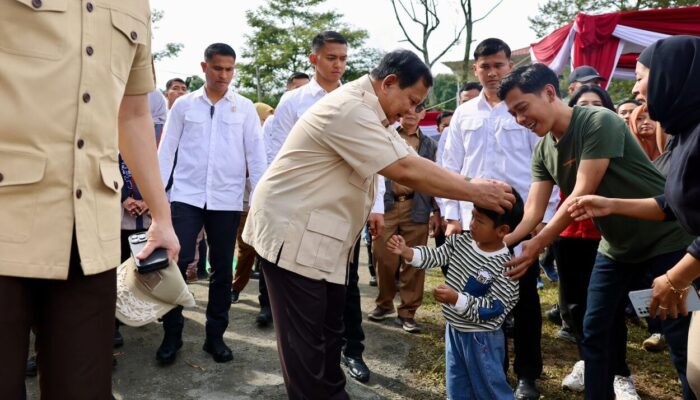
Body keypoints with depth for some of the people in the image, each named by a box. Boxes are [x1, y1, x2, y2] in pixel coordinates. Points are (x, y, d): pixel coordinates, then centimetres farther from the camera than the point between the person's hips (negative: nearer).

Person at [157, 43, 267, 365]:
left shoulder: (245, 108, 5)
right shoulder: (183, 105, 6)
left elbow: (256, 154, 2)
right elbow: (166, 150, 6)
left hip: (227, 200, 1)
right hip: (187, 196, 0)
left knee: (222, 269, 7)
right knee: (177, 263, -5)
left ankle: (215, 336, 21)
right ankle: (171, 334, 13)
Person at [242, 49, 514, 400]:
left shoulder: (367, 111, 10)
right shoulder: (350, 110, -23)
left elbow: (408, 162, 8)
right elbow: (406, 171, -26)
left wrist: (472, 185, -3)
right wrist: (476, 193, -19)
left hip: (318, 235, 10)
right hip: (292, 233, -10)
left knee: (328, 331, 17)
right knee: (305, 339, 0)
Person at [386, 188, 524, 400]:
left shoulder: (505, 266, -24)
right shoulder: (461, 241, -4)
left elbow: (493, 308, -25)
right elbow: (435, 257, -4)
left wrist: (456, 299, -35)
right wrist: (406, 252, -21)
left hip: (481, 338, -7)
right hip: (454, 330, 7)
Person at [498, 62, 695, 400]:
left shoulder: (599, 122, -23)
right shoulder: (543, 150, -1)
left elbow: (583, 194, -29)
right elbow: (534, 207, -8)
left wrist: (537, 245, -33)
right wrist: (503, 240, -25)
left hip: (665, 238, -7)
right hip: (616, 245, 7)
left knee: (682, 340, -2)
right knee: (595, 333, 8)